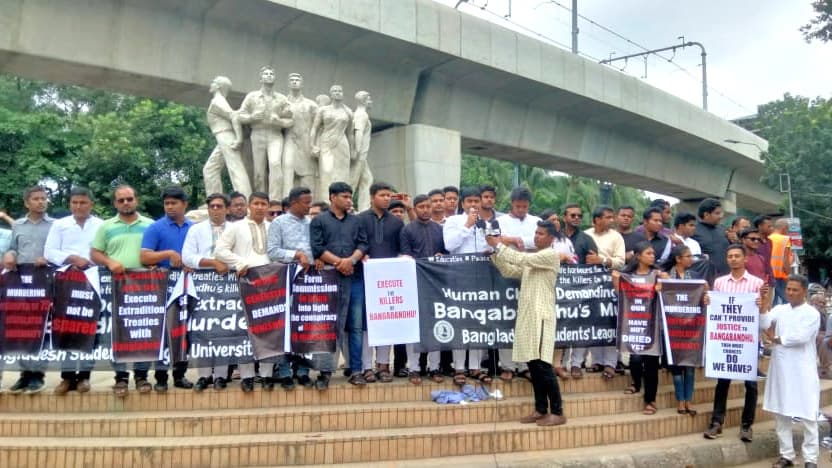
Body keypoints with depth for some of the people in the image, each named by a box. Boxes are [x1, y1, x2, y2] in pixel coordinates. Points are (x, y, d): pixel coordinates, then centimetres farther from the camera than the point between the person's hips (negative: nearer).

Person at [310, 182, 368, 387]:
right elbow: (317, 248, -2)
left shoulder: (355, 221, 18)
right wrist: (338, 262, -11)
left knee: (356, 326, 2)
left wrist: (351, 260, -9)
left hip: (355, 277, 3)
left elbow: (363, 244, 9)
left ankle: (356, 370, 7)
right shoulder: (319, 221, 8)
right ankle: (325, 371, 1)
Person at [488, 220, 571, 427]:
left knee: (543, 365, -10)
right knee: (533, 365, 8)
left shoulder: (551, 255, -6)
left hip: (541, 316, -8)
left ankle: (557, 412, -5)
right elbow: (508, 271, 15)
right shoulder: (531, 260, 21)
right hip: (526, 316, 8)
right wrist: (495, 252, 1)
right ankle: (541, 410, 14)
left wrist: (499, 245, -11)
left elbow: (522, 258, -17)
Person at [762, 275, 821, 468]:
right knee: (781, 413, 10)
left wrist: (777, 339, -6)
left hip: (803, 372, -5)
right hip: (780, 369, 5)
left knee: (807, 416, 0)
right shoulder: (779, 309, 8)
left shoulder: (812, 313, -6)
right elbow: (764, 325, -5)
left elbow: (801, 337, -17)